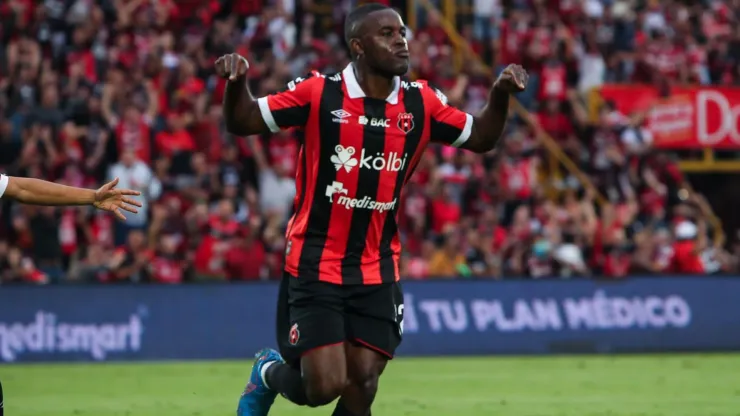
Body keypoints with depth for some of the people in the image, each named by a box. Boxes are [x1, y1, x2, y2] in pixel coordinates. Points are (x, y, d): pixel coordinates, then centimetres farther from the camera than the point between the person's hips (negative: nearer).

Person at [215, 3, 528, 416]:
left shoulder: (421, 102, 1)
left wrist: (500, 95, -7)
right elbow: (243, 122, -4)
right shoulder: (318, 93, -10)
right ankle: (269, 373, 25)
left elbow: (480, 138, 11)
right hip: (315, 263, -4)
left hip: (377, 270, 4)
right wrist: (236, 83, -24)